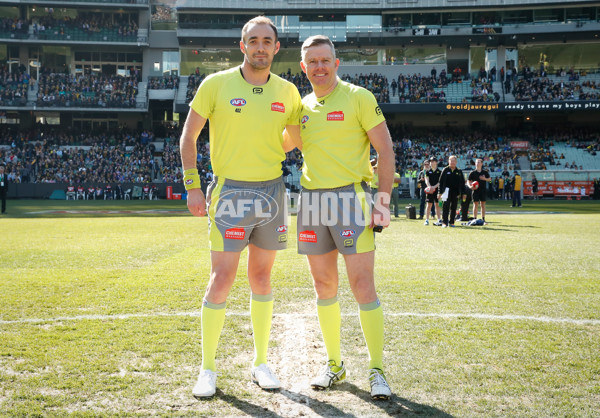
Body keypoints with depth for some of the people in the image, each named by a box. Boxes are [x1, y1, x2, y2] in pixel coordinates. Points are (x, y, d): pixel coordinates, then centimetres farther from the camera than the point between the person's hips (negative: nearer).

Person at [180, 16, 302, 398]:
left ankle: (261, 363, 22)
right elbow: (189, 136, 2)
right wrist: (192, 186, -4)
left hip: (272, 191, 3)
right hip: (230, 192, -3)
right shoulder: (216, 84, -3)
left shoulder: (287, 92, 5)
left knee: (261, 279, 10)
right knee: (221, 281, -6)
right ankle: (207, 369, 8)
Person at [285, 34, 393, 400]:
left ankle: (377, 371, 3)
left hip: (351, 197, -5)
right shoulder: (303, 106, 13)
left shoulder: (358, 98, -2)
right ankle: (334, 364, 22)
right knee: (324, 286, 9)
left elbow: (385, 150, -5)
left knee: (363, 286, -8)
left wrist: (383, 200, -12)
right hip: (312, 201, 5)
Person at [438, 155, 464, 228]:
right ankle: (444, 222, -5)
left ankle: (451, 222, 14)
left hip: (455, 193, 3)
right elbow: (441, 181, 1)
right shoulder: (445, 170, 3)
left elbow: (462, 183, 12)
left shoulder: (459, 171, 9)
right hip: (447, 192, -3)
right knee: (445, 208, -6)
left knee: (453, 208, 6)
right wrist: (440, 192, -5)